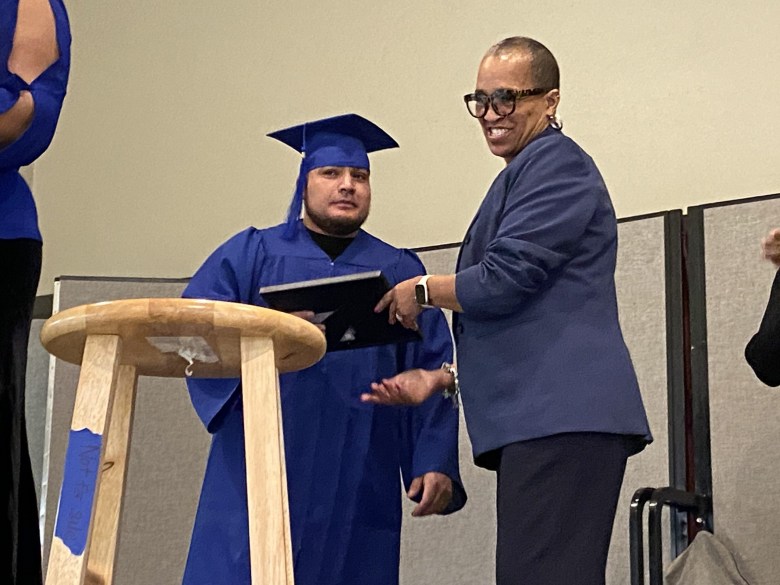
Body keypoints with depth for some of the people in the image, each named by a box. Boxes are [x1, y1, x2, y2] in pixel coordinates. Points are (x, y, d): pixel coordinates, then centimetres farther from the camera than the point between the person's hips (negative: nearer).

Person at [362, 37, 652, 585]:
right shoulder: (525, 174, 27)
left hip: (561, 418, -10)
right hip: (541, 419, 10)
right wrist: (443, 377, 21)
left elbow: (502, 280, -14)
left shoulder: (556, 165, -4)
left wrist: (422, 291, 4)